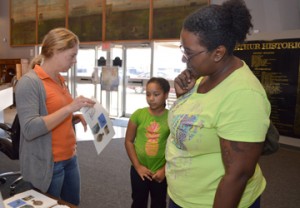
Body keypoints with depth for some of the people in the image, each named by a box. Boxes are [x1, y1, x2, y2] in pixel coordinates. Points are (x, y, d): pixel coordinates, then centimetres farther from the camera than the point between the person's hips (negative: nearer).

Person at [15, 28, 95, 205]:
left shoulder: (60, 80, 8)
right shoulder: (29, 82, -16)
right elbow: (30, 129, -24)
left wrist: (76, 117, -1)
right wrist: (69, 108, -27)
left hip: (70, 159, 8)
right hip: (48, 165, -7)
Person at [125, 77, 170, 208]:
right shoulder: (138, 114, -8)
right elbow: (129, 141, -3)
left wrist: (165, 169, -9)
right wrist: (137, 166, -7)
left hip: (160, 172, 0)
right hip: (140, 170, 1)